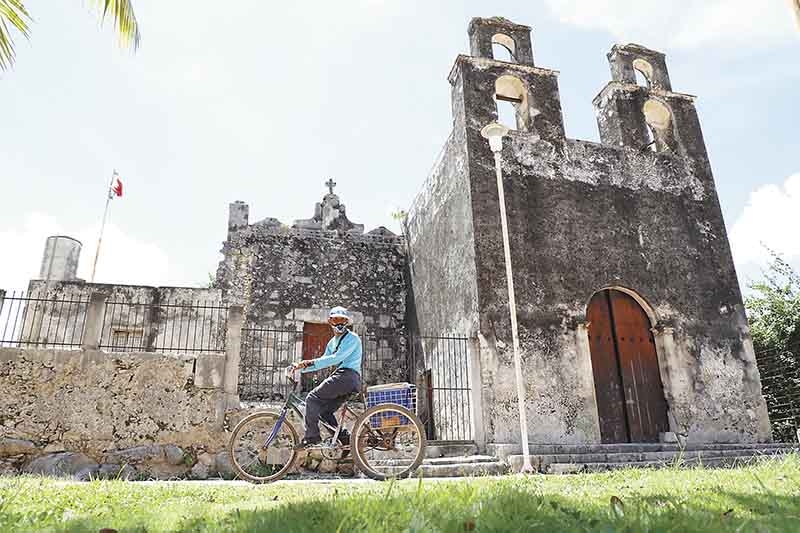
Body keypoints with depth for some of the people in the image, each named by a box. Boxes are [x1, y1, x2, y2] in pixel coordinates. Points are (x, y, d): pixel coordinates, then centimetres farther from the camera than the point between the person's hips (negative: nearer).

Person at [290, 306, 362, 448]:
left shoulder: (352, 338, -5)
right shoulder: (332, 342, 23)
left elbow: (336, 358, -18)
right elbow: (324, 361, 24)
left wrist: (310, 362, -23)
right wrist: (302, 367, 11)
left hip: (348, 376, -9)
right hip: (342, 377, 9)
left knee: (312, 398, -13)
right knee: (324, 410, 6)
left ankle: (311, 437, -10)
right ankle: (346, 439, 9)